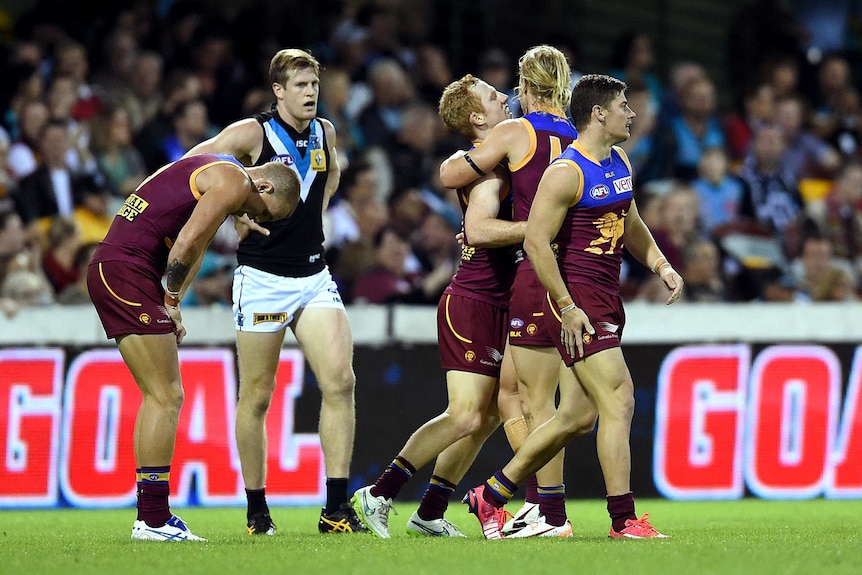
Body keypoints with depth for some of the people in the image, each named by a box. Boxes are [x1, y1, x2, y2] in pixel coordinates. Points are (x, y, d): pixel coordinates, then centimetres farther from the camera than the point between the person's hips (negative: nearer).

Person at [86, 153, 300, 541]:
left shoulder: (214, 172, 24)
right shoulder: (234, 181, -8)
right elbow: (184, 247, -15)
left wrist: (171, 304, 8)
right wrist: (171, 301, -1)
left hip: (106, 270, 10)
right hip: (126, 270, -10)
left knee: (160, 397, 13)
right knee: (166, 397, -8)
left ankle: (150, 515, 13)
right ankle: (153, 520, -9)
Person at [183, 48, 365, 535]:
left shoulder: (325, 133, 8)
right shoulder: (253, 133, -7)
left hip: (313, 273, 4)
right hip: (262, 278, -4)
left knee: (340, 381, -11)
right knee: (257, 398, 2)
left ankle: (336, 508, -10)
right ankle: (257, 509, 14)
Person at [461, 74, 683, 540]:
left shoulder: (619, 162, 14)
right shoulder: (566, 173, -15)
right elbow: (536, 242, -18)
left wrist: (661, 265, 13)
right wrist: (566, 306, -20)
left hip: (605, 300, 9)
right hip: (575, 300, -9)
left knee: (572, 418, 10)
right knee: (619, 401, -14)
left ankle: (490, 496, 21)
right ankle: (623, 519, -11)